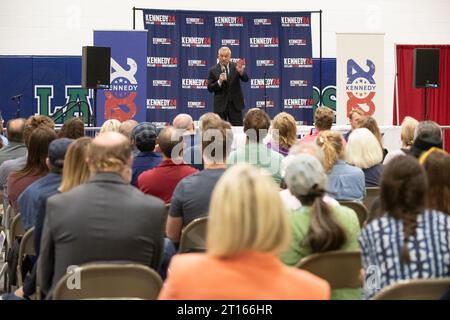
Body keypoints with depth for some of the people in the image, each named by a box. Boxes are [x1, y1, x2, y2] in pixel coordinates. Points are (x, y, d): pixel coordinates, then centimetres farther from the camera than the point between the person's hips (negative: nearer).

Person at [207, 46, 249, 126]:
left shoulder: (236, 67, 2)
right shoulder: (213, 70, 1)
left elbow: (245, 79, -10)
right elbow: (210, 88, -2)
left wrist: (241, 71, -31)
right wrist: (219, 81, -20)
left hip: (235, 104, 1)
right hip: (220, 104, -1)